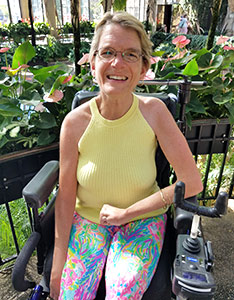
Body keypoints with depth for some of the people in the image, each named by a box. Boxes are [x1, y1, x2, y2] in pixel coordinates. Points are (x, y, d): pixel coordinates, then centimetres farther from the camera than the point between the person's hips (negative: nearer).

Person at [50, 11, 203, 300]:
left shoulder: (154, 111, -17)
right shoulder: (76, 122, -16)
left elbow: (191, 182, -17)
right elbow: (66, 197, -9)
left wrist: (125, 212, -16)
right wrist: (58, 265, -6)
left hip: (143, 218, 0)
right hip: (87, 218, 1)